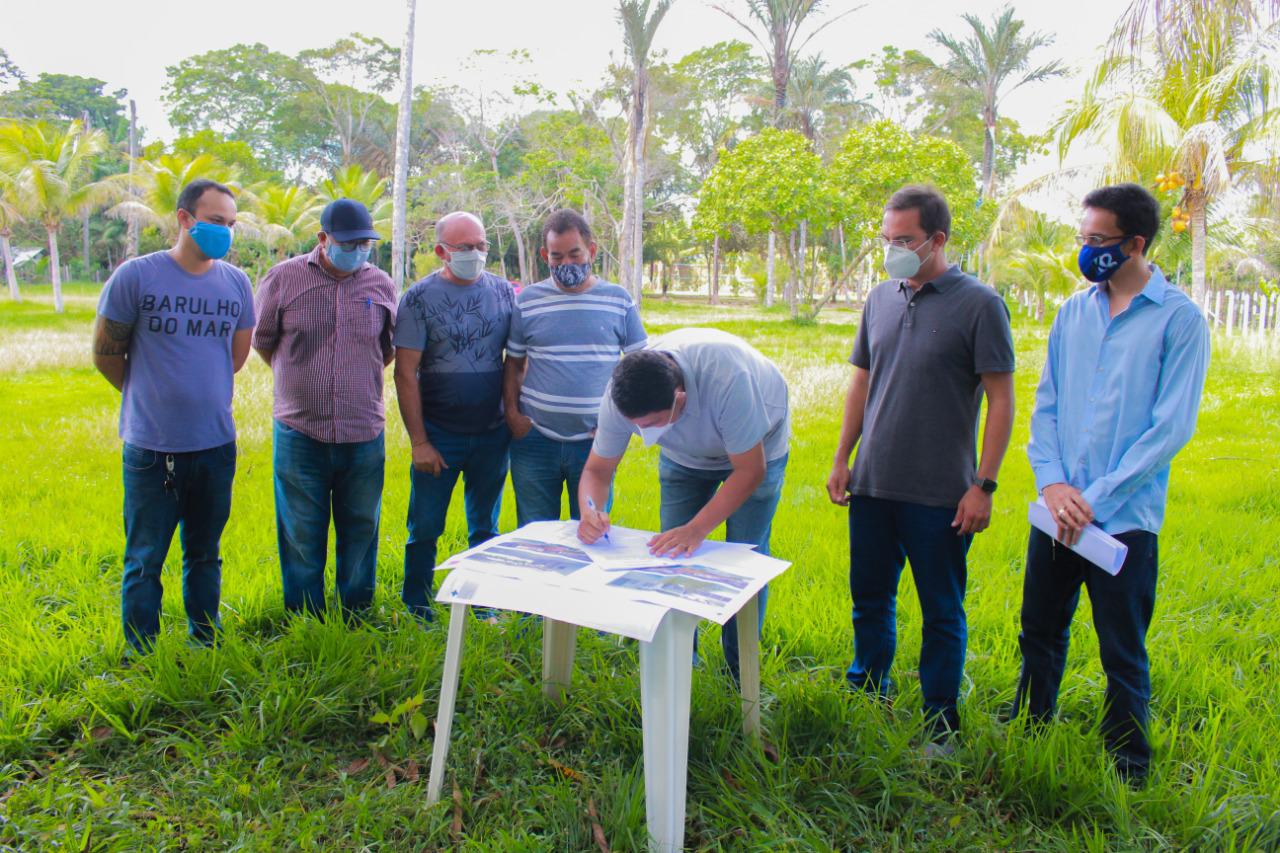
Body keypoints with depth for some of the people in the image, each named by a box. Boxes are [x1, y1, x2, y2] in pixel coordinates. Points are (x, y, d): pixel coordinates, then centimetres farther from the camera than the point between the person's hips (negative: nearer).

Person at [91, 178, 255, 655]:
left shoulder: (237, 284, 3)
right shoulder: (136, 276, -8)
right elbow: (105, 354, 2)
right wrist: (151, 397, 12)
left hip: (217, 445, 3)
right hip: (151, 449, -3)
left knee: (205, 555, 16)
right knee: (144, 560, 6)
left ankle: (206, 646, 29)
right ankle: (140, 657, 19)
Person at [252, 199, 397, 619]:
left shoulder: (381, 284, 3)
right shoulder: (283, 278, -3)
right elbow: (263, 341, 10)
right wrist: (299, 382, 13)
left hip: (364, 433, 2)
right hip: (300, 432, -1)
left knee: (361, 529, 11)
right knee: (301, 533, 9)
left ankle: (356, 616, 26)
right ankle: (305, 620, 23)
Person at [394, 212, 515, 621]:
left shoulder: (503, 291, 3)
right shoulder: (420, 297, -6)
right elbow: (405, 373, -8)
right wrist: (419, 441, -12)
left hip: (492, 434, 3)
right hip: (439, 436, -3)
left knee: (485, 528, 14)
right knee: (425, 529, 6)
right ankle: (416, 610, 24)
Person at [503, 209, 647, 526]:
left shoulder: (619, 301, 2)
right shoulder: (527, 301, 4)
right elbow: (514, 365, 11)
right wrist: (512, 414, -2)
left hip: (597, 441, 0)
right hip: (535, 440, 1)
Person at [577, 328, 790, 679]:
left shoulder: (726, 380, -45)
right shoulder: (620, 397, -30)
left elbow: (749, 470, -34)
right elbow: (597, 469, -17)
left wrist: (697, 528, -42)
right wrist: (591, 512, -39)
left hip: (756, 449, -3)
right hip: (685, 455, 4)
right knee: (673, 553, -2)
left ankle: (739, 672, 13)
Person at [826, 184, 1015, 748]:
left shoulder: (979, 305, -8)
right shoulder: (880, 299, 8)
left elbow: (1000, 400, -8)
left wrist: (984, 485, -12)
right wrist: (842, 459, 11)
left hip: (940, 494, -5)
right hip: (872, 486, 5)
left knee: (941, 613, 8)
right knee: (870, 600, 17)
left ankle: (940, 723, 23)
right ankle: (867, 696, 36)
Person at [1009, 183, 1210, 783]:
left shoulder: (1179, 319, -6)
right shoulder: (1073, 312, 9)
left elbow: (1172, 427, -11)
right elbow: (1045, 406, 9)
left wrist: (1096, 497, -14)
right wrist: (1053, 482, -7)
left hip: (1125, 518, -5)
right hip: (1056, 510, 5)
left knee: (1124, 657, 5)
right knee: (1040, 636, 16)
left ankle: (1129, 776, 23)